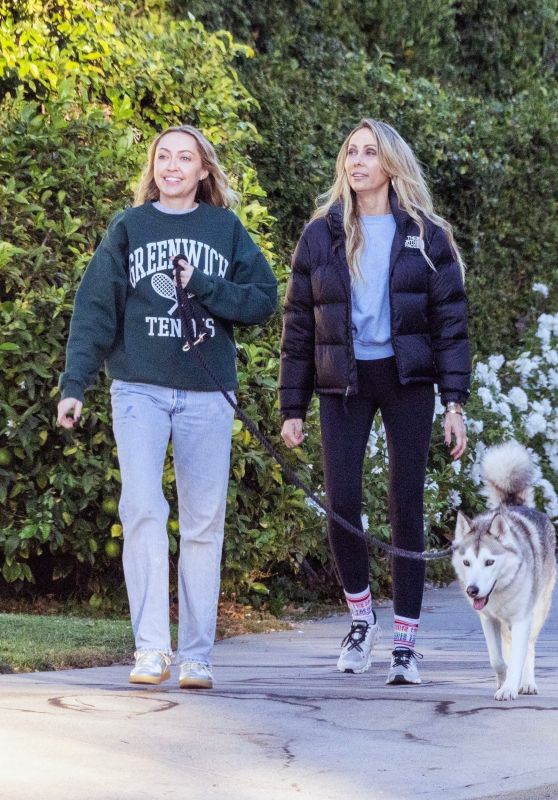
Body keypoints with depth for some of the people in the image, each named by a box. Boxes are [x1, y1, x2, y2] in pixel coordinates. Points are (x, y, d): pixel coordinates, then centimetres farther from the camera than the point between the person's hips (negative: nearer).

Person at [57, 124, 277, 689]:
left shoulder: (227, 230, 11)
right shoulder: (128, 229, 10)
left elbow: (264, 299, 4)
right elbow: (95, 309, 5)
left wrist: (204, 287, -10)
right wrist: (74, 384, -4)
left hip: (208, 393, 1)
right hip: (139, 388, -1)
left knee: (204, 520, 1)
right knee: (142, 506, -17)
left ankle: (196, 655, 6)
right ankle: (151, 646, -15)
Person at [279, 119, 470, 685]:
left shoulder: (425, 235, 3)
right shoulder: (322, 234, 6)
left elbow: (450, 319, 1)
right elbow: (298, 324, 8)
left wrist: (454, 402, -7)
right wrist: (292, 408, 4)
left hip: (408, 382, -1)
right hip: (343, 384, 1)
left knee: (406, 507, -1)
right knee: (342, 504, -9)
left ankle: (405, 644, 5)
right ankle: (361, 617, 16)